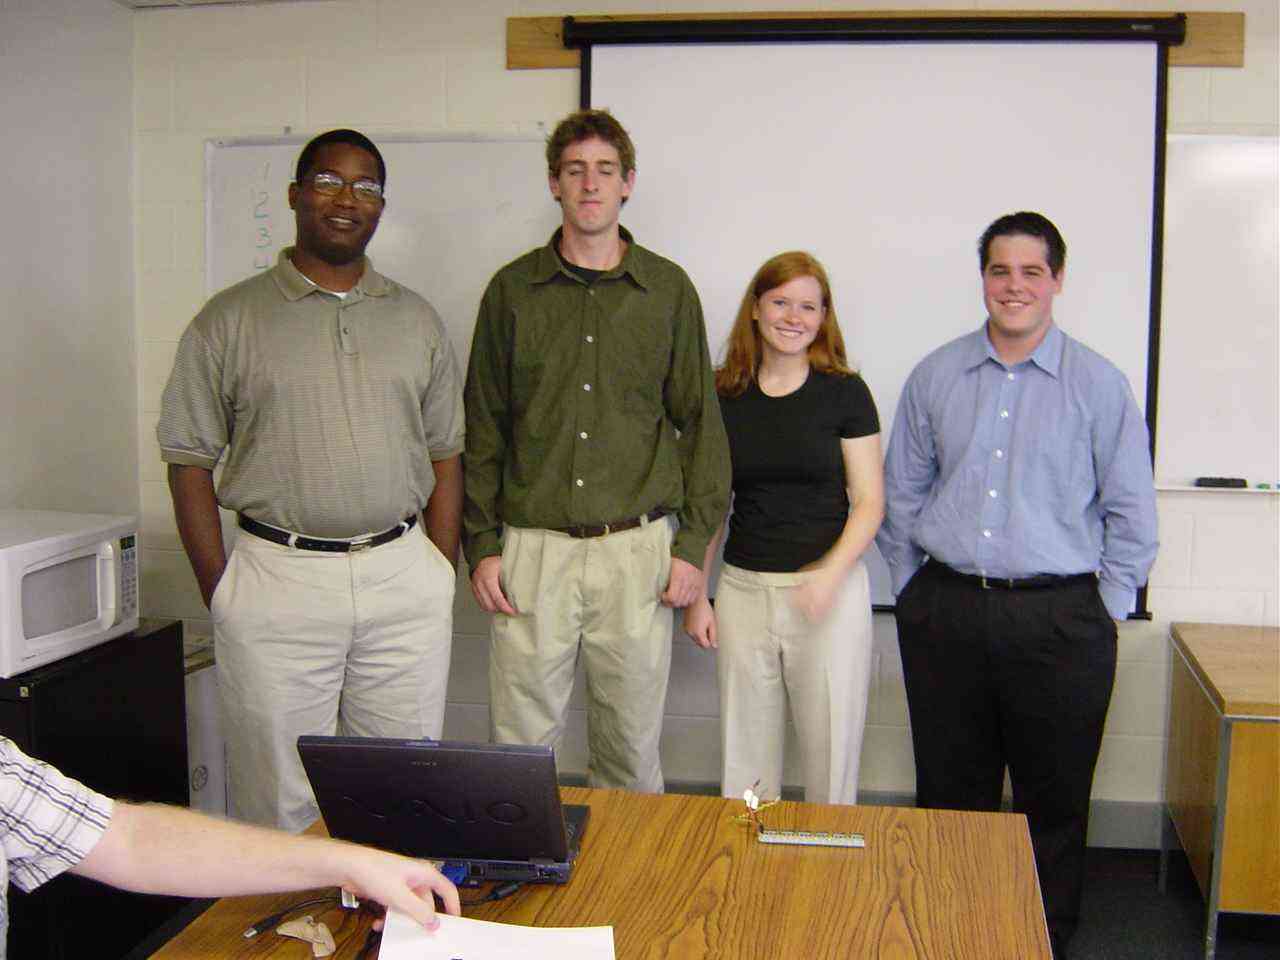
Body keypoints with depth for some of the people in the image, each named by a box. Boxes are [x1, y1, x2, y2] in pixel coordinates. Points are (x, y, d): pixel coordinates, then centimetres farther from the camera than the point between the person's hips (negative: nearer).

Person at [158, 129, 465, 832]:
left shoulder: (415, 319, 11)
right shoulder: (230, 320, 2)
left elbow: (444, 455, 13)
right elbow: (190, 460, 2)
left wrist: (441, 578, 6)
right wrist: (221, 593, -4)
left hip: (404, 578, 3)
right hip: (278, 578, -2)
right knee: (282, 801, 5)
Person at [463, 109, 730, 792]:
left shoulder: (669, 290, 5)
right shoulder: (512, 289, 6)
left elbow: (700, 421, 6)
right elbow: (482, 428, 8)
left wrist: (693, 544, 0)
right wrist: (481, 543, 2)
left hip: (638, 549, 0)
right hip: (533, 549, 0)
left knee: (632, 748, 9)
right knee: (520, 747, 4)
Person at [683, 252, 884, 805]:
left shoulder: (844, 392, -2)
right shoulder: (724, 396, 6)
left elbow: (869, 503, -3)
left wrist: (829, 576, -19)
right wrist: (696, 594, 7)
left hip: (829, 588, -3)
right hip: (744, 588, 3)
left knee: (830, 749, 3)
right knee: (745, 750, 9)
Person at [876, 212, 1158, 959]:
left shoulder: (1099, 385, -1)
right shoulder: (936, 376, 6)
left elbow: (1132, 513, 3)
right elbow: (902, 492, 13)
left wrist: (1105, 611, 0)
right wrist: (913, 589, 10)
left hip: (1058, 621, -2)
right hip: (945, 612, 2)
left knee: (1054, 800, 8)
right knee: (949, 793, 12)